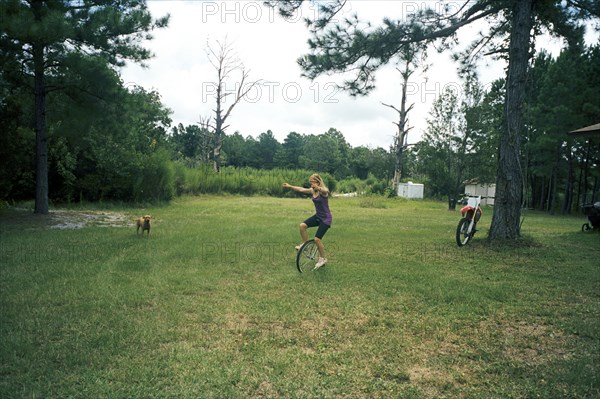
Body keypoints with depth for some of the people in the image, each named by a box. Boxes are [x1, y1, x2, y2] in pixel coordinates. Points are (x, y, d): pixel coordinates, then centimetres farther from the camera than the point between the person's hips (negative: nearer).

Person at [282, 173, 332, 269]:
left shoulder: (324, 191, -20)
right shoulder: (312, 191, 1)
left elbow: (324, 191, -44)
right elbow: (301, 189, 10)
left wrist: (318, 187, -66)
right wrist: (289, 186, 9)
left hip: (326, 218, -7)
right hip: (317, 216, 7)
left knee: (317, 239, -11)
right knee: (302, 225, -15)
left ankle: (323, 258, 10)